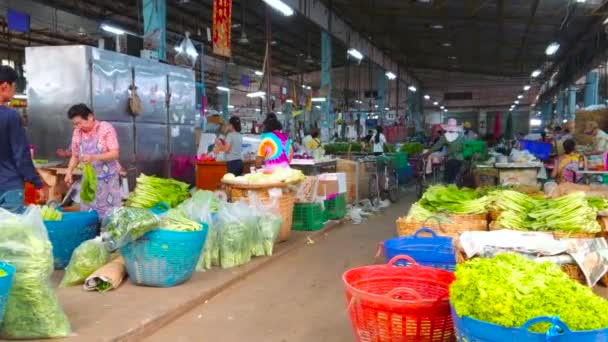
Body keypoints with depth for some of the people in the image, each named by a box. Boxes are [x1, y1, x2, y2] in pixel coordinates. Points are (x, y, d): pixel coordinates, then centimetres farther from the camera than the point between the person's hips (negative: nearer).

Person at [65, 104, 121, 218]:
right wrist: (69, 171, -2)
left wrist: (93, 157, -28)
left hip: (108, 179, -5)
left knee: (109, 213, -3)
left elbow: (115, 154, -16)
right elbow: (75, 156, 14)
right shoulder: (77, 132, 4)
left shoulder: (106, 128, -11)